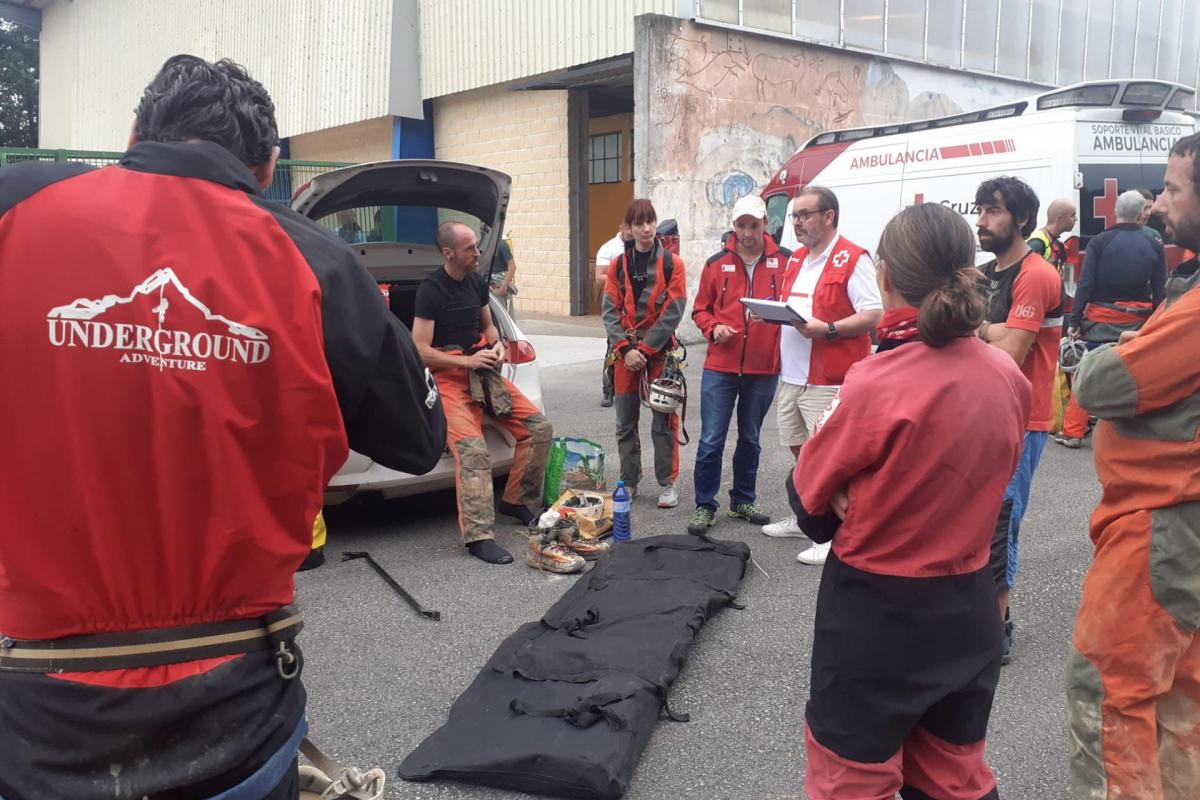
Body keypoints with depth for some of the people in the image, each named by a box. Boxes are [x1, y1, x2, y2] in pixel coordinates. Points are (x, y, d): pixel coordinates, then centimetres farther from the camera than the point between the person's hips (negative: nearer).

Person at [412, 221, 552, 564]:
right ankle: (478, 536, -27)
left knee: (540, 428, -3)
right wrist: (468, 361, -16)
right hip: (449, 378, -7)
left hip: (485, 372, 7)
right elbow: (420, 350, -13)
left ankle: (516, 501, 11)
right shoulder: (430, 290, -10)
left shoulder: (477, 282, 11)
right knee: (473, 450, -28)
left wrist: (497, 344, 3)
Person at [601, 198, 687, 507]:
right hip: (626, 352, 3)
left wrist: (644, 349, -13)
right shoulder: (618, 265, 6)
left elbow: (673, 313, -9)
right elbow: (610, 311, 0)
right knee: (625, 422, 8)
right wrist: (625, 350, -11)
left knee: (664, 421, 0)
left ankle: (667, 483, 10)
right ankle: (629, 481, 20)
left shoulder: (672, 264, -2)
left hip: (660, 351, -3)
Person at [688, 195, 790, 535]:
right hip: (720, 366, 0)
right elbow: (700, 309, 10)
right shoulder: (717, 263, 4)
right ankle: (704, 505, 11)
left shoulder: (785, 261, 0)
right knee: (711, 440, -1)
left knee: (750, 438, 16)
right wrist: (713, 328, -9)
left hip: (764, 369, 1)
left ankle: (743, 500, 31)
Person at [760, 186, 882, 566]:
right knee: (801, 452, 19)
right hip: (792, 375, 9)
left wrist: (826, 329, -26)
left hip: (828, 381, -9)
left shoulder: (852, 259, -11)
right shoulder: (797, 260, 17)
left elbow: (873, 314, -17)